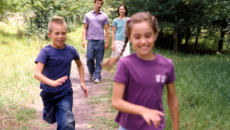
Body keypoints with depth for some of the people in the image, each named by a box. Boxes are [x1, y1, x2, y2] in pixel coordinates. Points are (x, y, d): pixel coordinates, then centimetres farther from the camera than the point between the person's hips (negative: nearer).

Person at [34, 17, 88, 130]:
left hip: (65, 93, 1)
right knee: (51, 119, 27)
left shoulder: (71, 50, -9)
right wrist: (52, 83, -47)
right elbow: (37, 73, -31)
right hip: (49, 93, 0)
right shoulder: (46, 52, -19)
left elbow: (80, 65, 12)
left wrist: (82, 82, 6)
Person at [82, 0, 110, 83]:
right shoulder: (88, 15, 9)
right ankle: (91, 72, 23)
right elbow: (84, 28, 9)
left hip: (100, 41, 0)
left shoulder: (104, 16, 8)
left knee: (99, 60, 1)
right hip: (91, 40, 0)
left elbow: (107, 30, 6)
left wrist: (107, 42, 0)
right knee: (89, 58, -3)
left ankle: (97, 76, 9)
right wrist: (83, 40, -2)